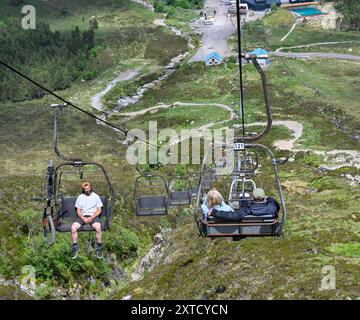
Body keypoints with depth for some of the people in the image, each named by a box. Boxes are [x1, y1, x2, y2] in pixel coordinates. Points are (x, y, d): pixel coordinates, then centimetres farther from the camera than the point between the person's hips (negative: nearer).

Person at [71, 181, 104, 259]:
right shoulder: (80, 197, 12)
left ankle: (99, 248, -21)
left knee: (98, 227, -35)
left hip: (93, 216, -2)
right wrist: (83, 218, -12)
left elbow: (99, 210, 3)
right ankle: (75, 247, -11)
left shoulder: (96, 196, 7)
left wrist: (91, 218, -13)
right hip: (82, 216, 2)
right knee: (73, 227, -27)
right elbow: (78, 210, 8)